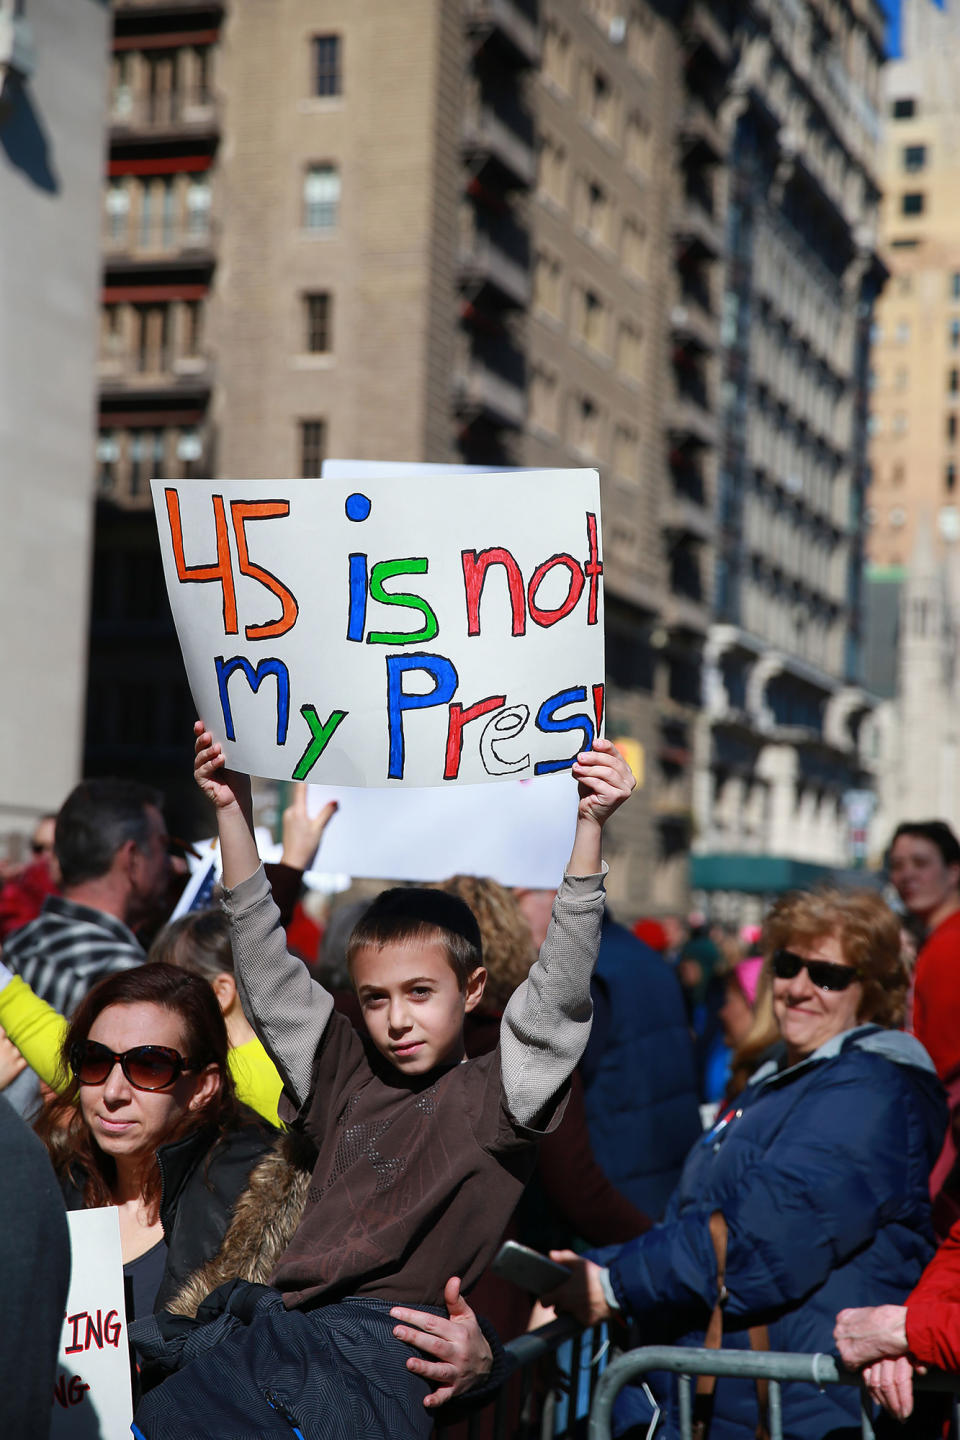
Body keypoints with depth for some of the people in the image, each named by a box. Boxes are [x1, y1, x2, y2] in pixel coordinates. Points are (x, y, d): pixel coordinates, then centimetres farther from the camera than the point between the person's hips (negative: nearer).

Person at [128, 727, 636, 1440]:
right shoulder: (347, 1074, 20)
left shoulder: (490, 1093, 6)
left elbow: (559, 991, -6)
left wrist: (591, 826, -16)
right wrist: (233, 811, 18)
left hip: (385, 1353, -5)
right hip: (278, 1328, 5)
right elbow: (267, 967, 22)